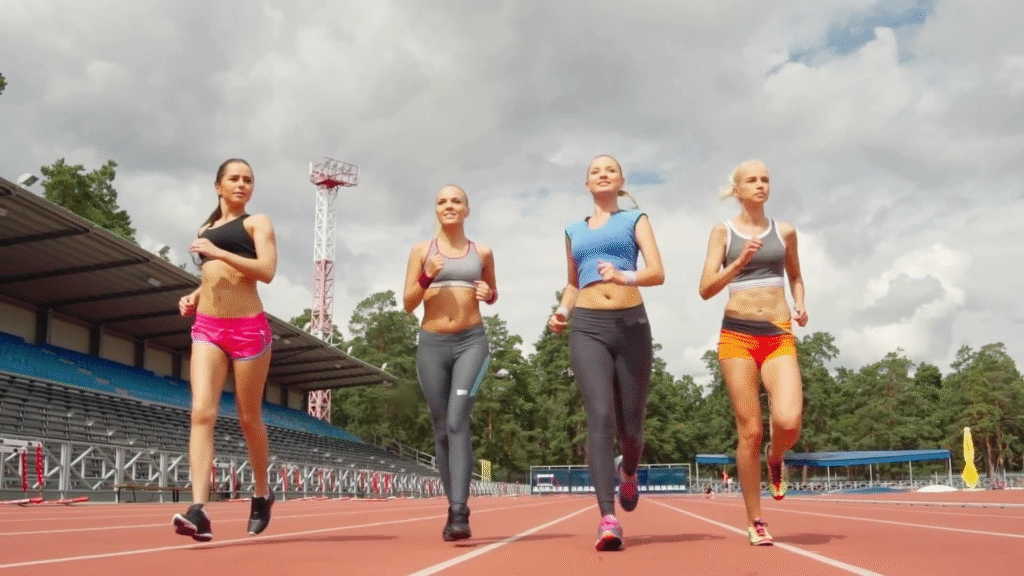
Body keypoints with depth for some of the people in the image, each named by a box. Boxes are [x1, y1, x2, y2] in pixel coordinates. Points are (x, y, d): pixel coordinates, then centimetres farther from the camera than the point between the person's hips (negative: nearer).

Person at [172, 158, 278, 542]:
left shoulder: (257, 222, 4)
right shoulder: (205, 231, 20)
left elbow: (266, 271, -11)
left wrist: (218, 252, -15)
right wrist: (194, 296, 10)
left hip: (248, 328, -4)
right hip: (207, 327, 4)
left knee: (249, 418, 6)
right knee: (202, 412, -14)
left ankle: (262, 494, 28)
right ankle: (199, 510, -22)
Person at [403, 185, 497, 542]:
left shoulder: (482, 252, 9)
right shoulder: (421, 250, 7)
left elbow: (492, 294, 23)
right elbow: (408, 304, 5)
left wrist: (489, 294, -1)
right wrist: (426, 277, -12)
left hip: (472, 342, -1)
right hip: (432, 344, 2)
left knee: (457, 420, -19)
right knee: (441, 428, 6)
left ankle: (460, 512, -23)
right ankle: (454, 508, 19)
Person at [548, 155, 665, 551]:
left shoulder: (635, 220, 12)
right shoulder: (574, 231, 20)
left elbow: (658, 273, -1)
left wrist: (624, 276, -21)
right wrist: (562, 311, 9)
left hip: (631, 324, -1)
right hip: (588, 328, 1)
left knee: (630, 425, 4)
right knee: (600, 418, -18)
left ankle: (627, 472, 40)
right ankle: (608, 520, -22)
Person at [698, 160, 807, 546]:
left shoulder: (784, 231, 11)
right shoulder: (723, 231, 4)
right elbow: (706, 289, -3)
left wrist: (800, 305, 8)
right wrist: (740, 262, -16)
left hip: (779, 336, 2)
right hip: (737, 334, -2)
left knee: (789, 423, -18)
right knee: (750, 431, -2)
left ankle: (775, 459, 20)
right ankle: (755, 521, 12)